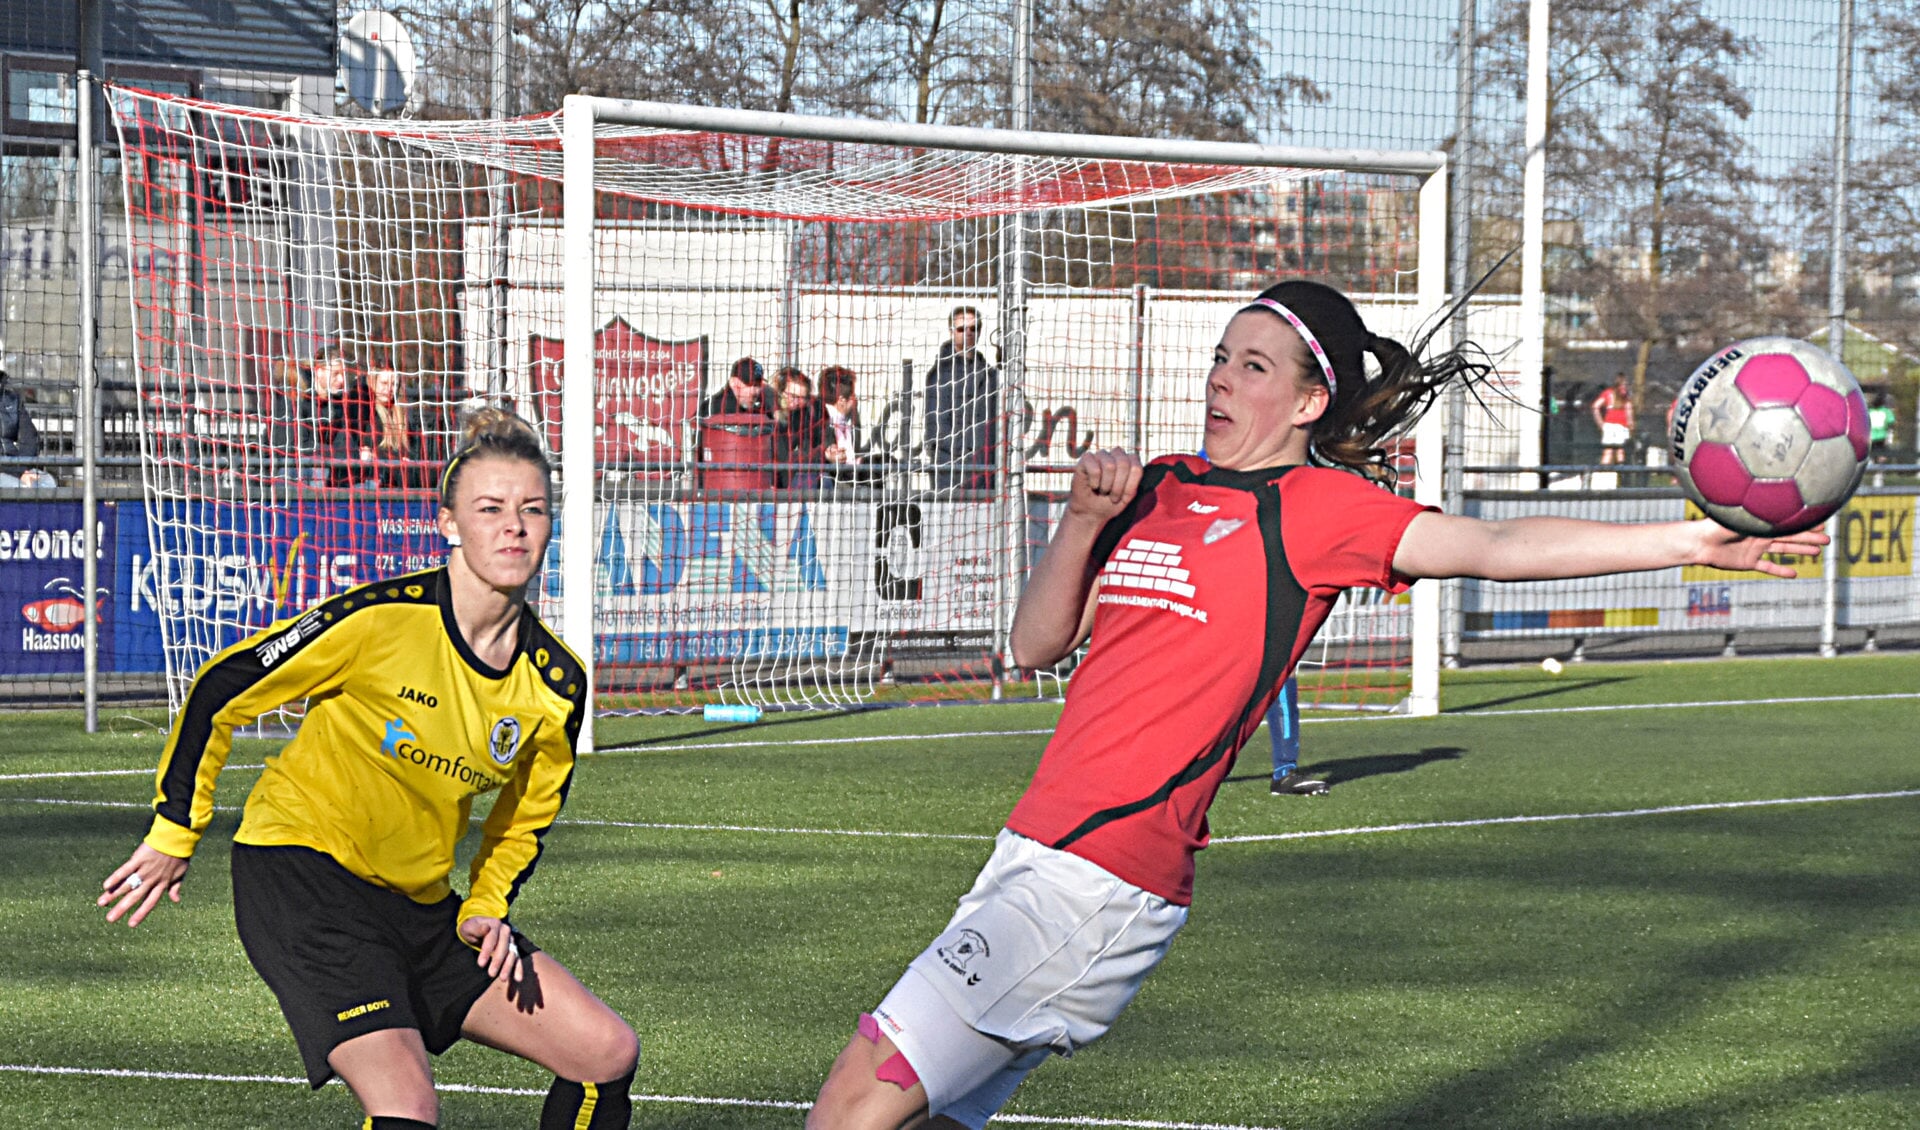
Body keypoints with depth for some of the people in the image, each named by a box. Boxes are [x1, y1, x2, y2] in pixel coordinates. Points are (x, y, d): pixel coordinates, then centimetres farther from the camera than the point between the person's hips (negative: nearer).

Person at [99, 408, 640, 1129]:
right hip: (300, 872, -6)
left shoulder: (556, 684, -3)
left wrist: (485, 910, 0)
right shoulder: (381, 618, -19)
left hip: (421, 905, 7)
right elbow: (221, 690, -9)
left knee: (609, 1054, 1)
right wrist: (176, 830, -4)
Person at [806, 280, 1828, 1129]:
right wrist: (1082, 519, 1)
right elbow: (1034, 645, 16)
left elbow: (1492, 546, -13)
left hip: (1095, 887, -8)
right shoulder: (1158, 488, 16)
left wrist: (1692, 540, -21)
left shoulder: (1318, 507, -4)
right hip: (1030, 859, 8)